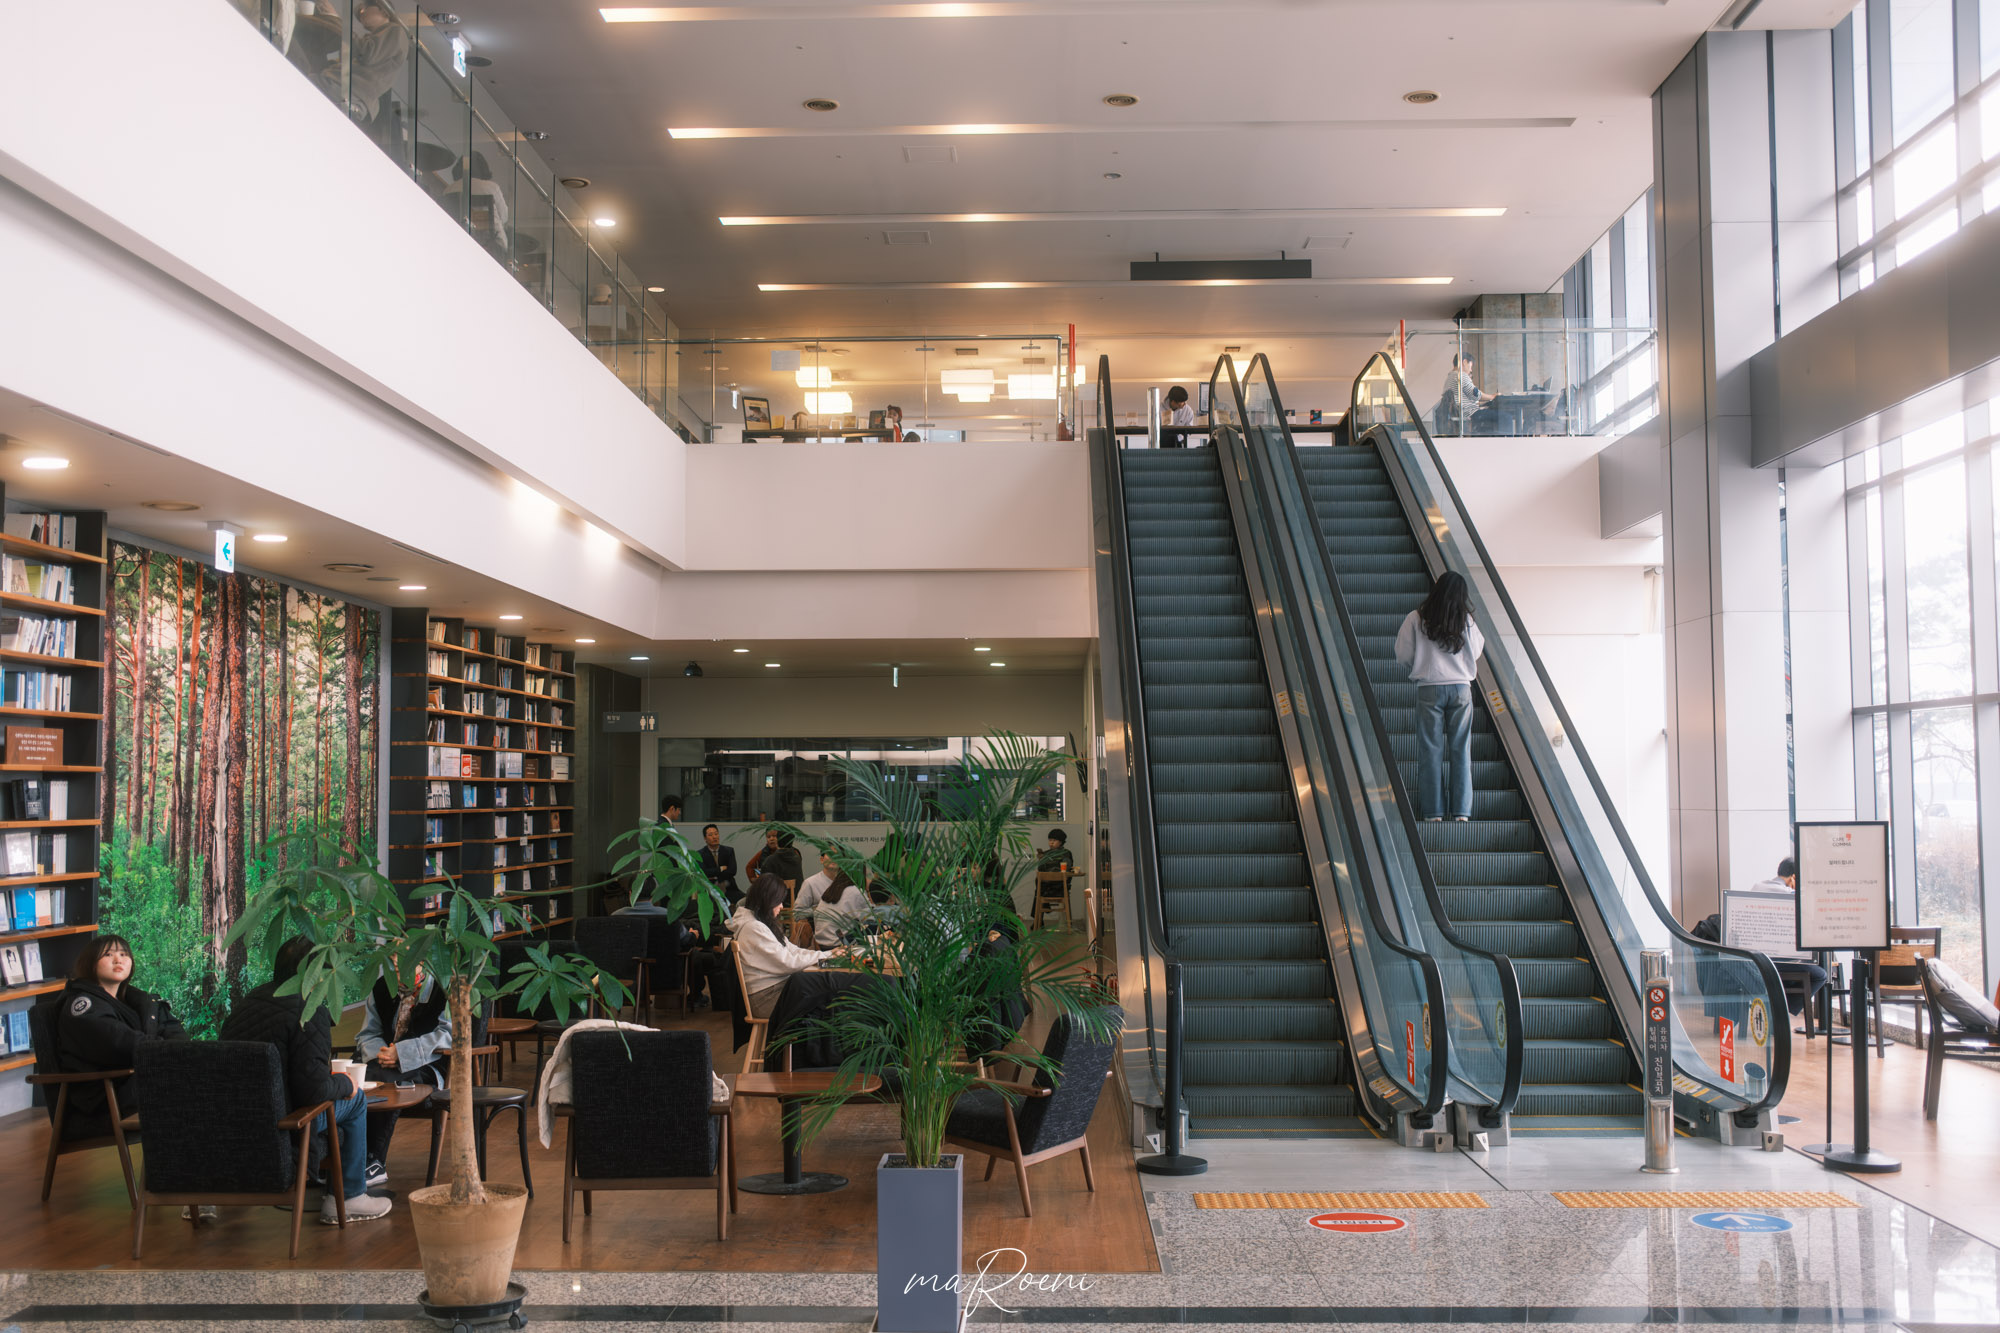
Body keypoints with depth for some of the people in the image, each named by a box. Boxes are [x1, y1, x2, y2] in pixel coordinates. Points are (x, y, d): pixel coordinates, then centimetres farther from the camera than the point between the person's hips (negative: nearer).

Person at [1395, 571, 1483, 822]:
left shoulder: (1416, 619, -4)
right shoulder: (1466, 621, 0)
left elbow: (1403, 655, -1)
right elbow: (1476, 652, 9)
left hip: (1429, 688, -1)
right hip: (1461, 688, 1)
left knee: (1430, 749, 4)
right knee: (1460, 749, 7)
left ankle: (1433, 811, 3)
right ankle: (1461, 810, 6)